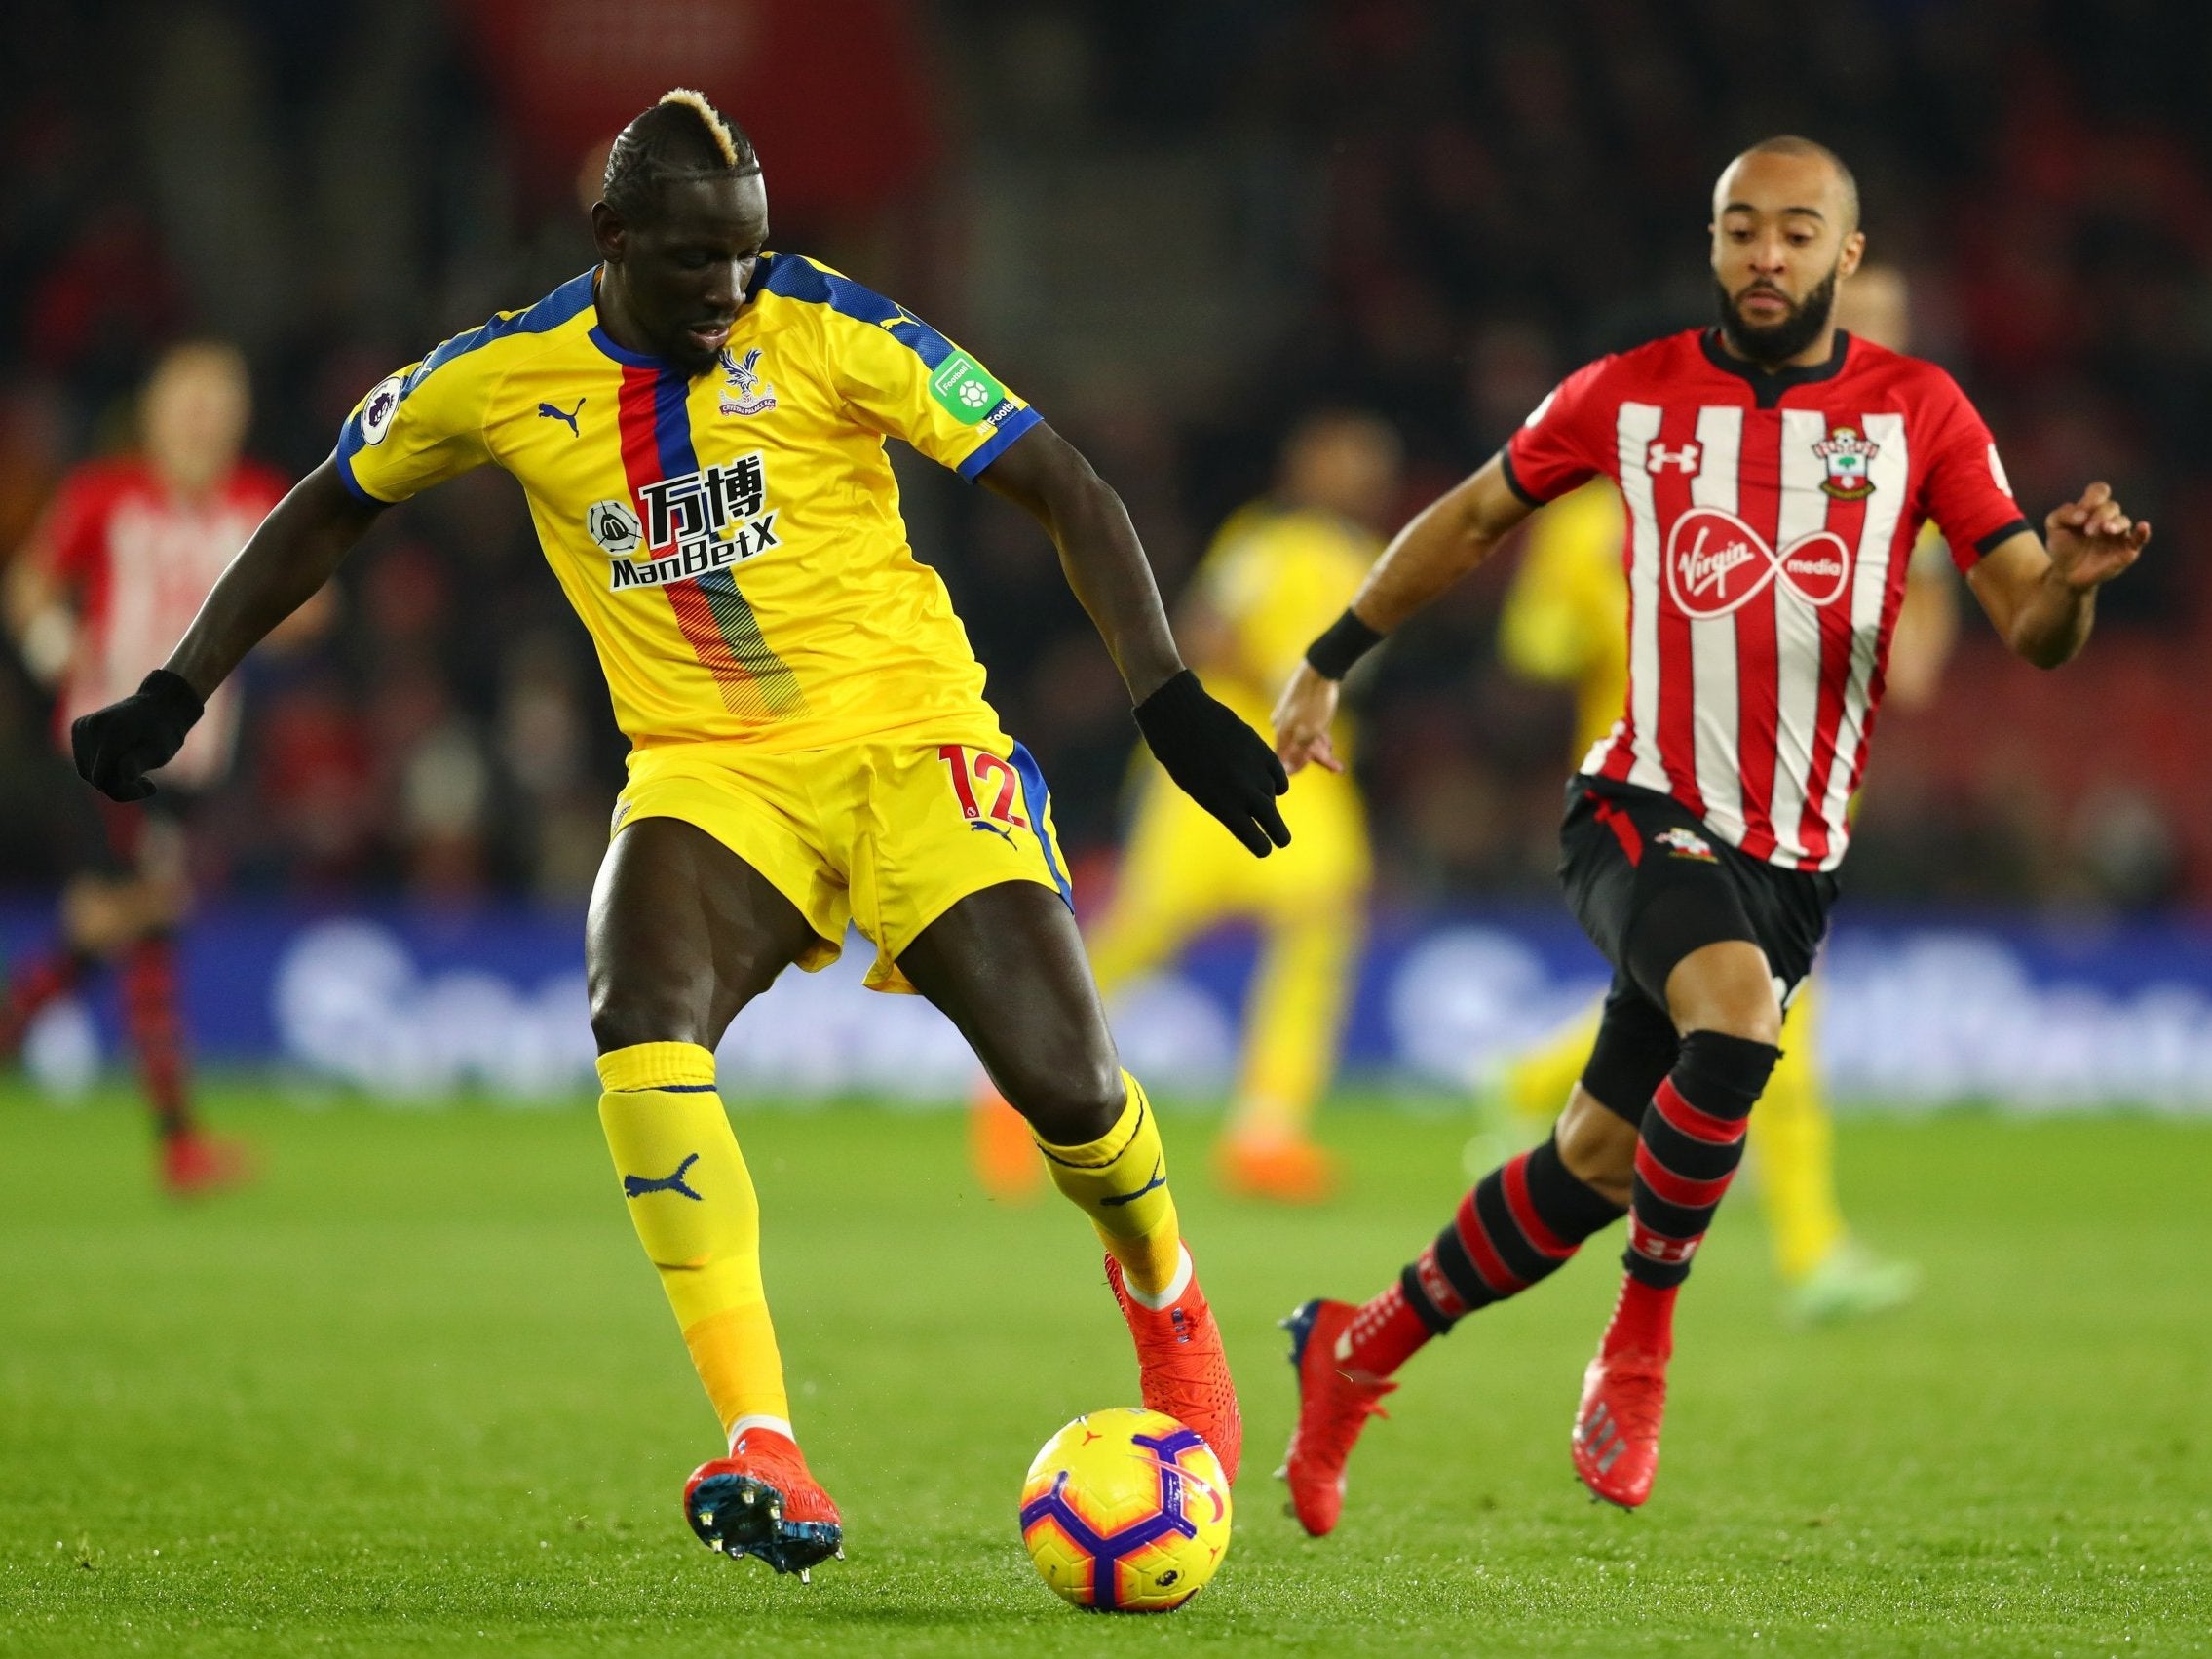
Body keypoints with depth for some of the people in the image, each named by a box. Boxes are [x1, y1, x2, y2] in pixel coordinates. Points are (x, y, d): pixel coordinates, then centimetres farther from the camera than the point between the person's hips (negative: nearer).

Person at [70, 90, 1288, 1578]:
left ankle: (1165, 1299, 27)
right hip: (710, 769, 2)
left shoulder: (829, 335, -11)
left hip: (905, 739, -2)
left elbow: (1065, 491, -10)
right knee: (643, 1013, -30)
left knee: (1065, 1080, -13)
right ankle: (764, 1452, -32)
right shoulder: (503, 379, -3)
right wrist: (175, 697, 11)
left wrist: (1169, 701, -20)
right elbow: (329, 511, 15)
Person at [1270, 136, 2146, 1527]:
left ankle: (1357, 1353, 26)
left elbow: (2031, 631, -3)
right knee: (1738, 1016, -33)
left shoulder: (1920, 414, 1)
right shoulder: (1632, 397, 1)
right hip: (1644, 812, -2)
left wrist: (2071, 584, -27)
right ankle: (1643, 1337, -14)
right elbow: (1472, 522, 17)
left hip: (1795, 861, 2)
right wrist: (1330, 663, 19)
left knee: (1598, 1166, 5)